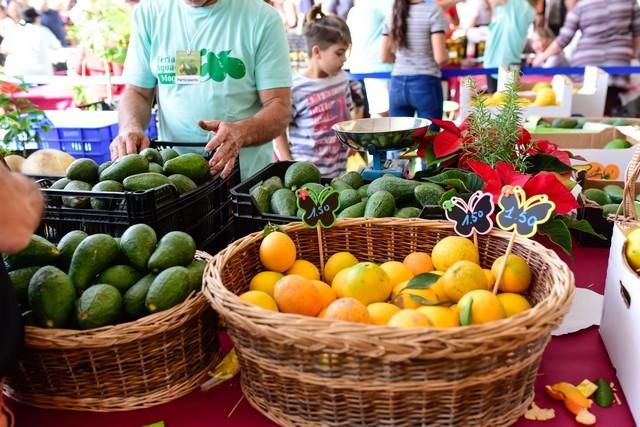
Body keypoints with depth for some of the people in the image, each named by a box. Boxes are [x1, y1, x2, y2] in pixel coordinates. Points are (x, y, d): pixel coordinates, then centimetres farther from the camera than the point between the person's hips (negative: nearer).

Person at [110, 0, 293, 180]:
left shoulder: (262, 18, -2)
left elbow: (280, 107, -5)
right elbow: (137, 92, 15)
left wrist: (240, 133, -26)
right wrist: (131, 127, -8)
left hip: (247, 175, -2)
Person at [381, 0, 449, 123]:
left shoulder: (394, 13, 8)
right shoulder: (433, 11, -7)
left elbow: (385, 57, 10)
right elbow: (440, 57, -12)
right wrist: (447, 56, 9)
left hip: (398, 84, 5)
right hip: (426, 84, -4)